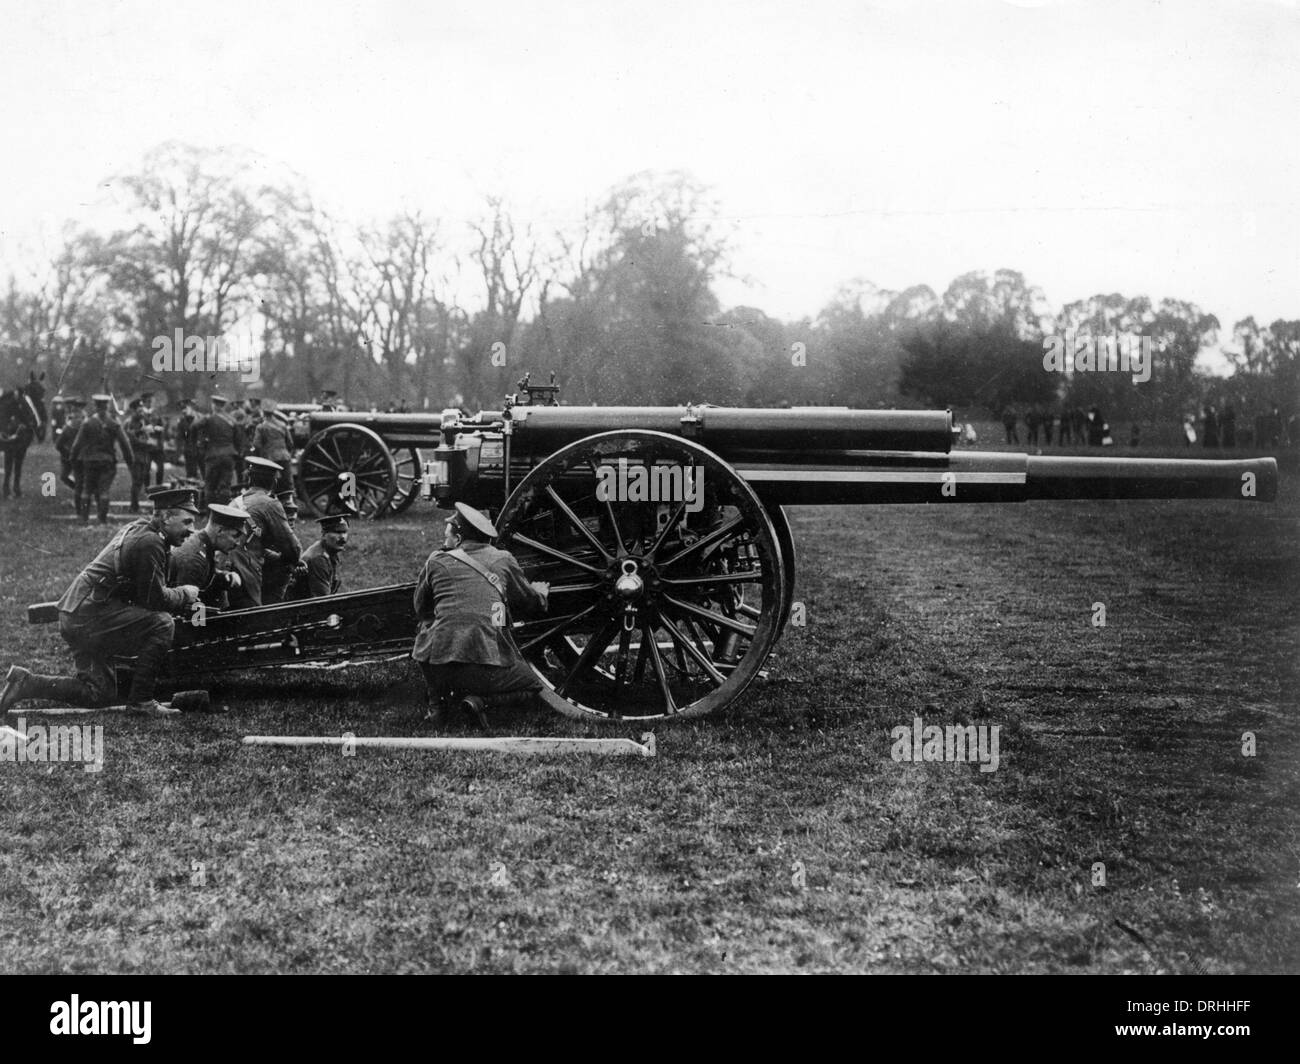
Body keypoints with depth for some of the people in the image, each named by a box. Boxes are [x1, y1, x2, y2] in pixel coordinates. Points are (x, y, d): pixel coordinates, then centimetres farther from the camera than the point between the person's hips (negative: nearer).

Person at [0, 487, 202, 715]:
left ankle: (26, 683, 13)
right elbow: (155, 599, -16)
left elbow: (147, 592, 22)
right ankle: (141, 700, -12)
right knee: (162, 624, -18)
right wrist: (185, 594, 1)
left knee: (98, 694, 13)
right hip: (89, 617, -10)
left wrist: (184, 602, 11)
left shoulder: (137, 529, 16)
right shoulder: (149, 542, -16)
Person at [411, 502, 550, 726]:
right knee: (533, 686, 23)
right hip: (488, 667, -1)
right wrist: (541, 592, 49)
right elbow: (531, 604, 25)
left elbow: (421, 610, 24)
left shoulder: (436, 562, 11)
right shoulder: (503, 561, 12)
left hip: (438, 668, 1)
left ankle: (436, 705, 20)